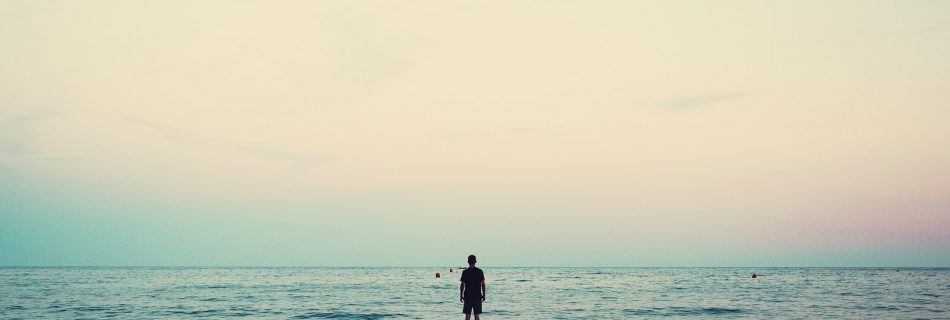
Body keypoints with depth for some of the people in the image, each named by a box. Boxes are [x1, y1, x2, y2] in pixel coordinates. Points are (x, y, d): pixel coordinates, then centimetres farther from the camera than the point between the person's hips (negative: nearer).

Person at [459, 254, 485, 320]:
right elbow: (483, 284, 0)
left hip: (468, 295, -1)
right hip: (477, 295, 1)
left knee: (467, 315, 3)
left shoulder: (465, 272, -3)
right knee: (476, 314, 4)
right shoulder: (480, 271, -1)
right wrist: (483, 295, 8)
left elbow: (462, 285, -3)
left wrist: (461, 295, 4)